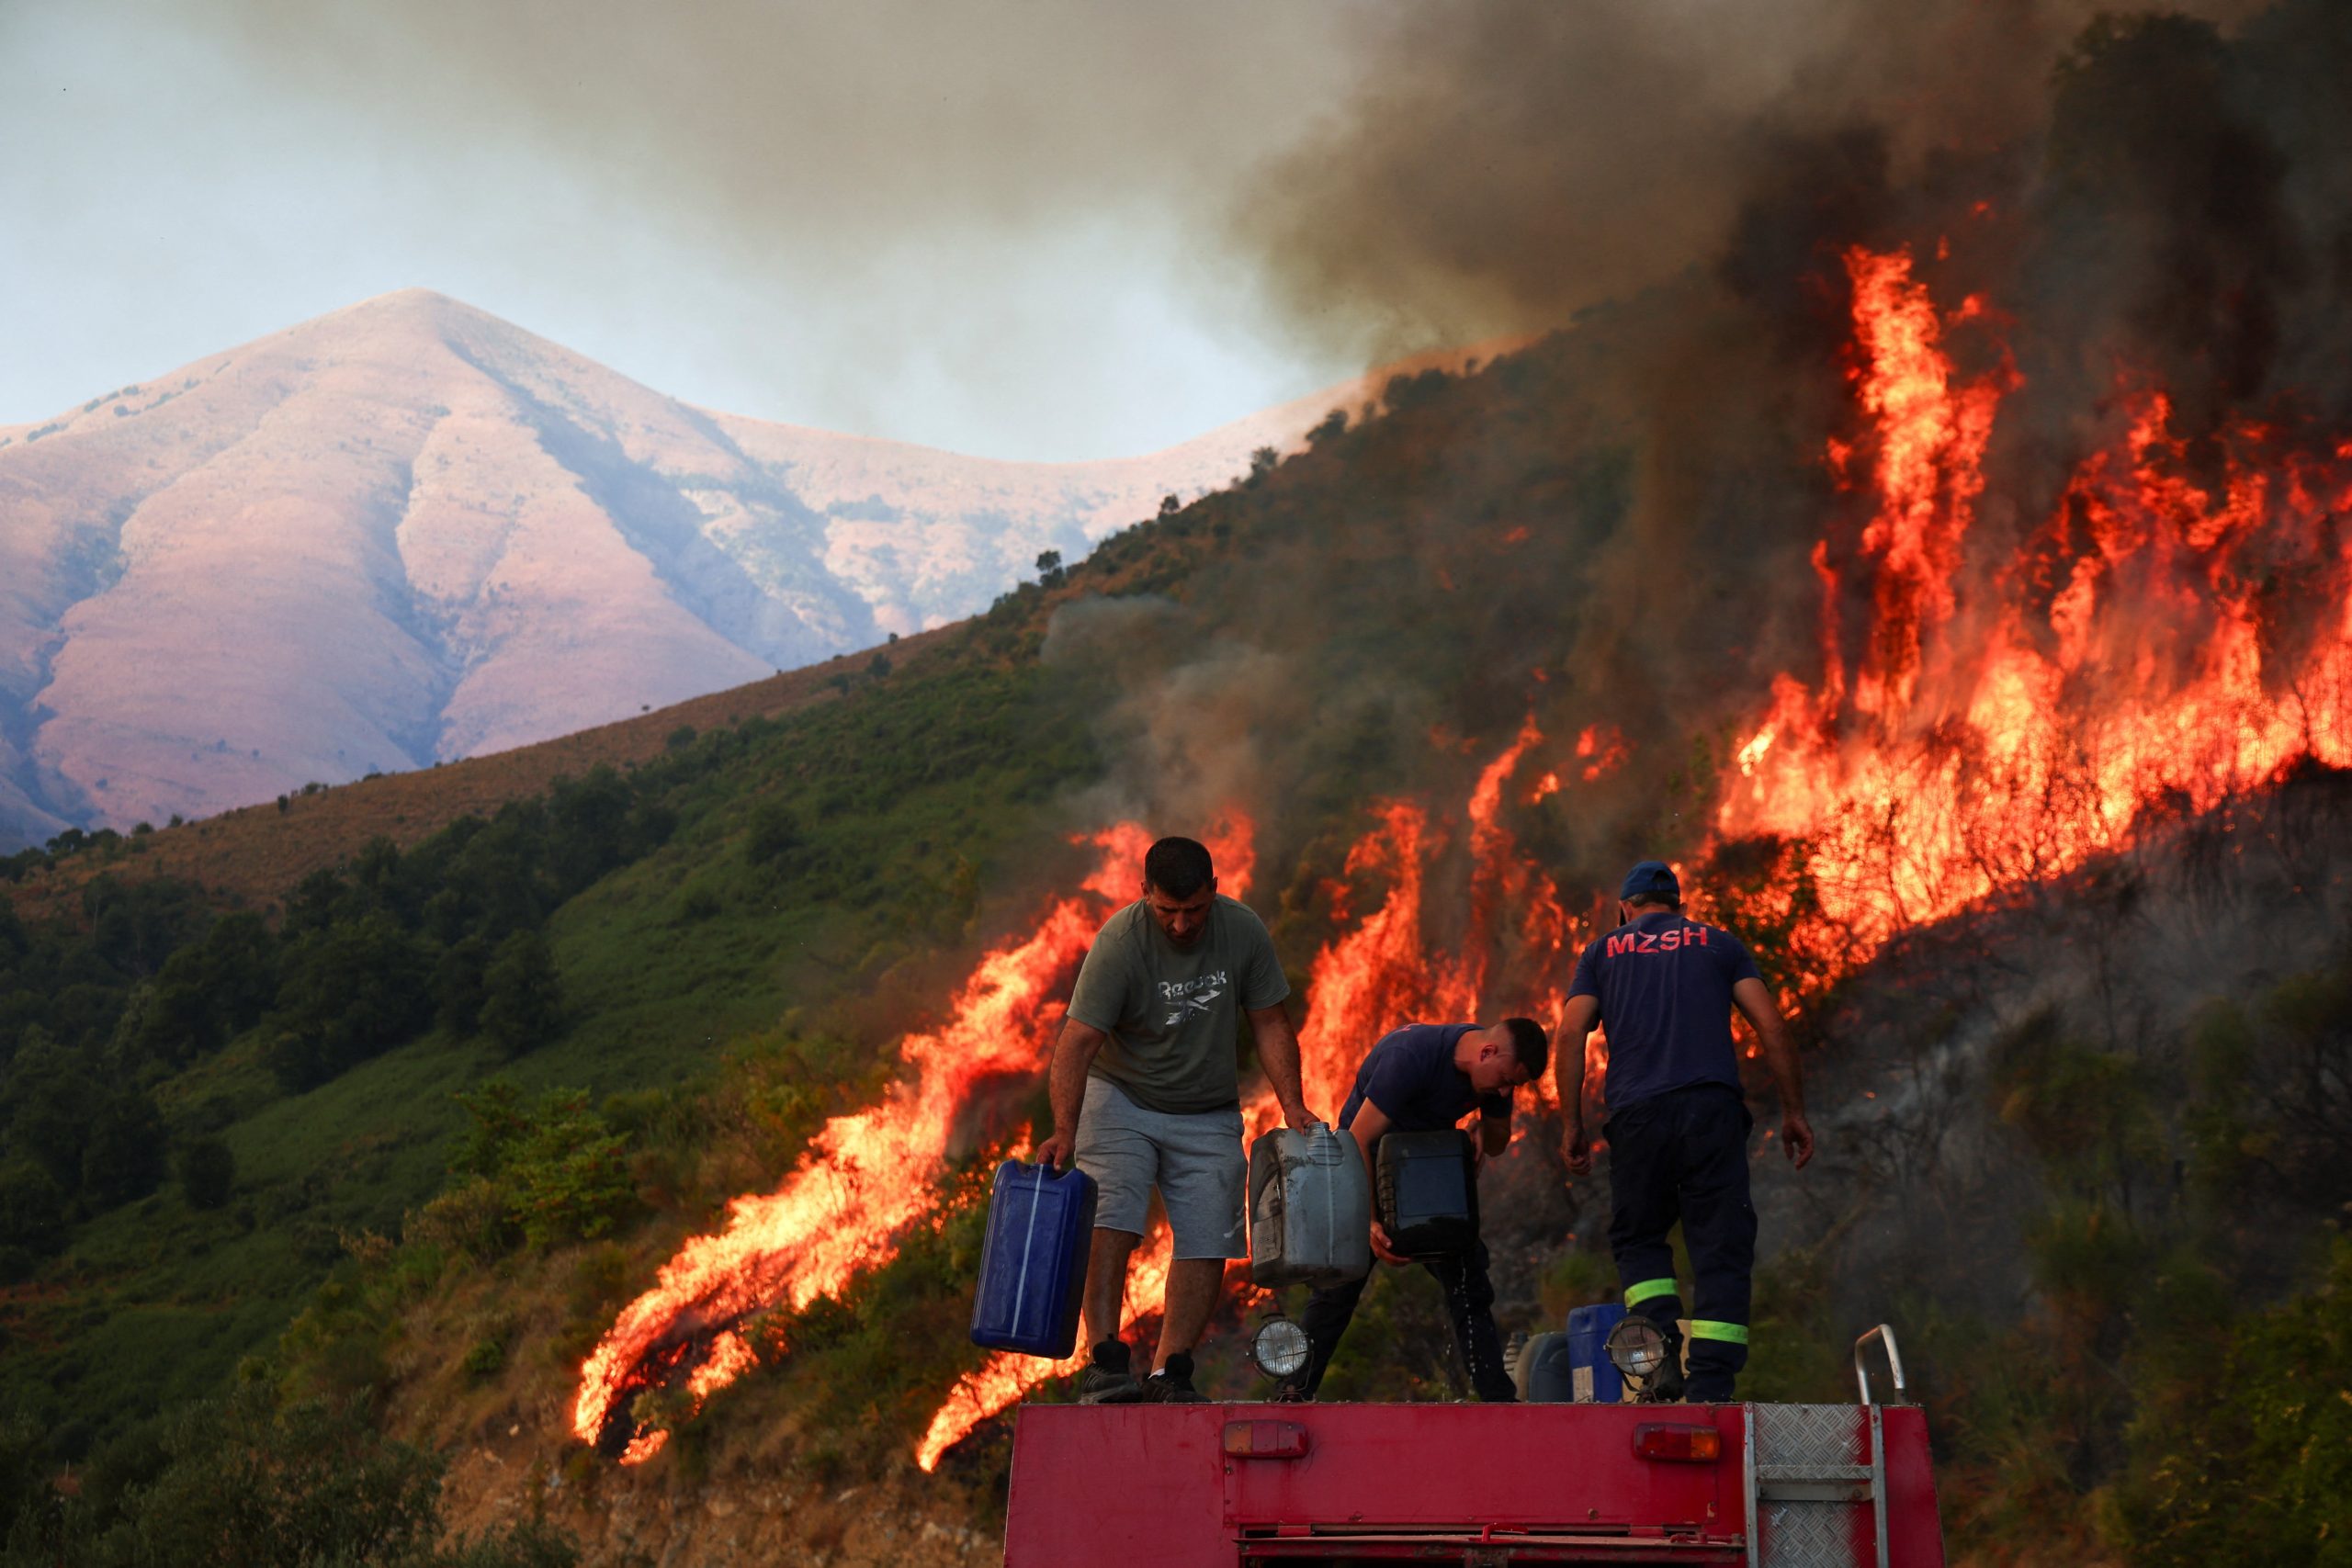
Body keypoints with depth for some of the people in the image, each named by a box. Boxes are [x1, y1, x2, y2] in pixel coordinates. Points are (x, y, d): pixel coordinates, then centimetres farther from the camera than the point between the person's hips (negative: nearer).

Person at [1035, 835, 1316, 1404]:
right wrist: (1065, 1130, -37)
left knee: (1207, 1242, -4)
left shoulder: (1242, 931, -9)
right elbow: (1077, 1042, -25)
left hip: (1209, 1115, 3)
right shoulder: (1119, 942, -21)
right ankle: (1106, 1364, -20)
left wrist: (1292, 1106, -10)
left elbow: (1270, 1024, 0)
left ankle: (1169, 1374, 2)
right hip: (1121, 1100, -3)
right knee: (1111, 1221, -21)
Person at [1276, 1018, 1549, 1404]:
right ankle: (1294, 1394, 0)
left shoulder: (1497, 1068, -11)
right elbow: (1359, 1141, -30)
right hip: (1365, 1167, -5)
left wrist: (1483, 1142, -20)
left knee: (1468, 1283, -6)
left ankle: (1498, 1399, -5)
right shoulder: (1411, 1055, -33)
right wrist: (1370, 1221, -36)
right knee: (1338, 1288, -9)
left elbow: (1497, 1139, 6)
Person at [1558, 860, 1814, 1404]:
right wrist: (1793, 1111, 11)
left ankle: (1668, 1353, -4)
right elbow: (1770, 1026, 8)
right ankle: (1711, 1385, -9)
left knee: (1637, 1240, 17)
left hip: (1636, 1114, 0)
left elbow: (1571, 1036, 7)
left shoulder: (1603, 952, 19)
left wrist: (1573, 1128, 9)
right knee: (1722, 1249, 2)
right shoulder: (1719, 944, 19)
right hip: (1713, 1109, 0)